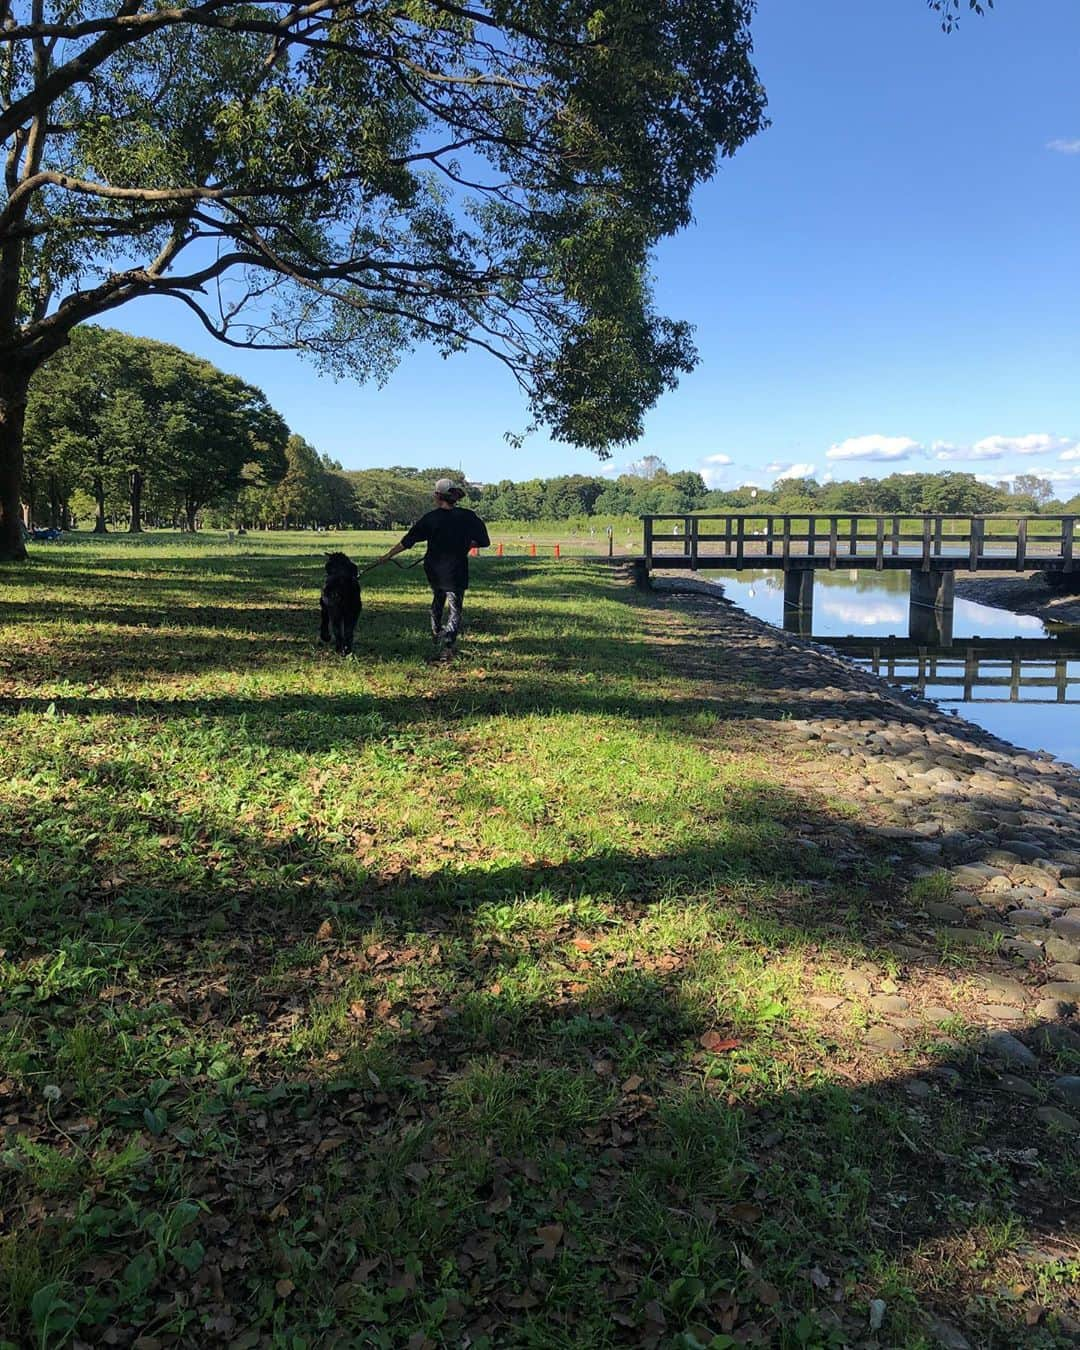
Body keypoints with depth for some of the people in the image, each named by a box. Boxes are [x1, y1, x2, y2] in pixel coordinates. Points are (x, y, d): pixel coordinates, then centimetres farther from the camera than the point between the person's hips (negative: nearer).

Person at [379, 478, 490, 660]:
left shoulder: (430, 518, -7)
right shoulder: (468, 517, -7)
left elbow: (407, 541, -3)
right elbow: (483, 542, -1)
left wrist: (388, 555, 6)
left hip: (434, 571, 2)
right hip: (456, 572, -2)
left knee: (437, 601, 28)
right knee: (455, 610, 0)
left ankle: (436, 635, 42)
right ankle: (446, 644, -20)